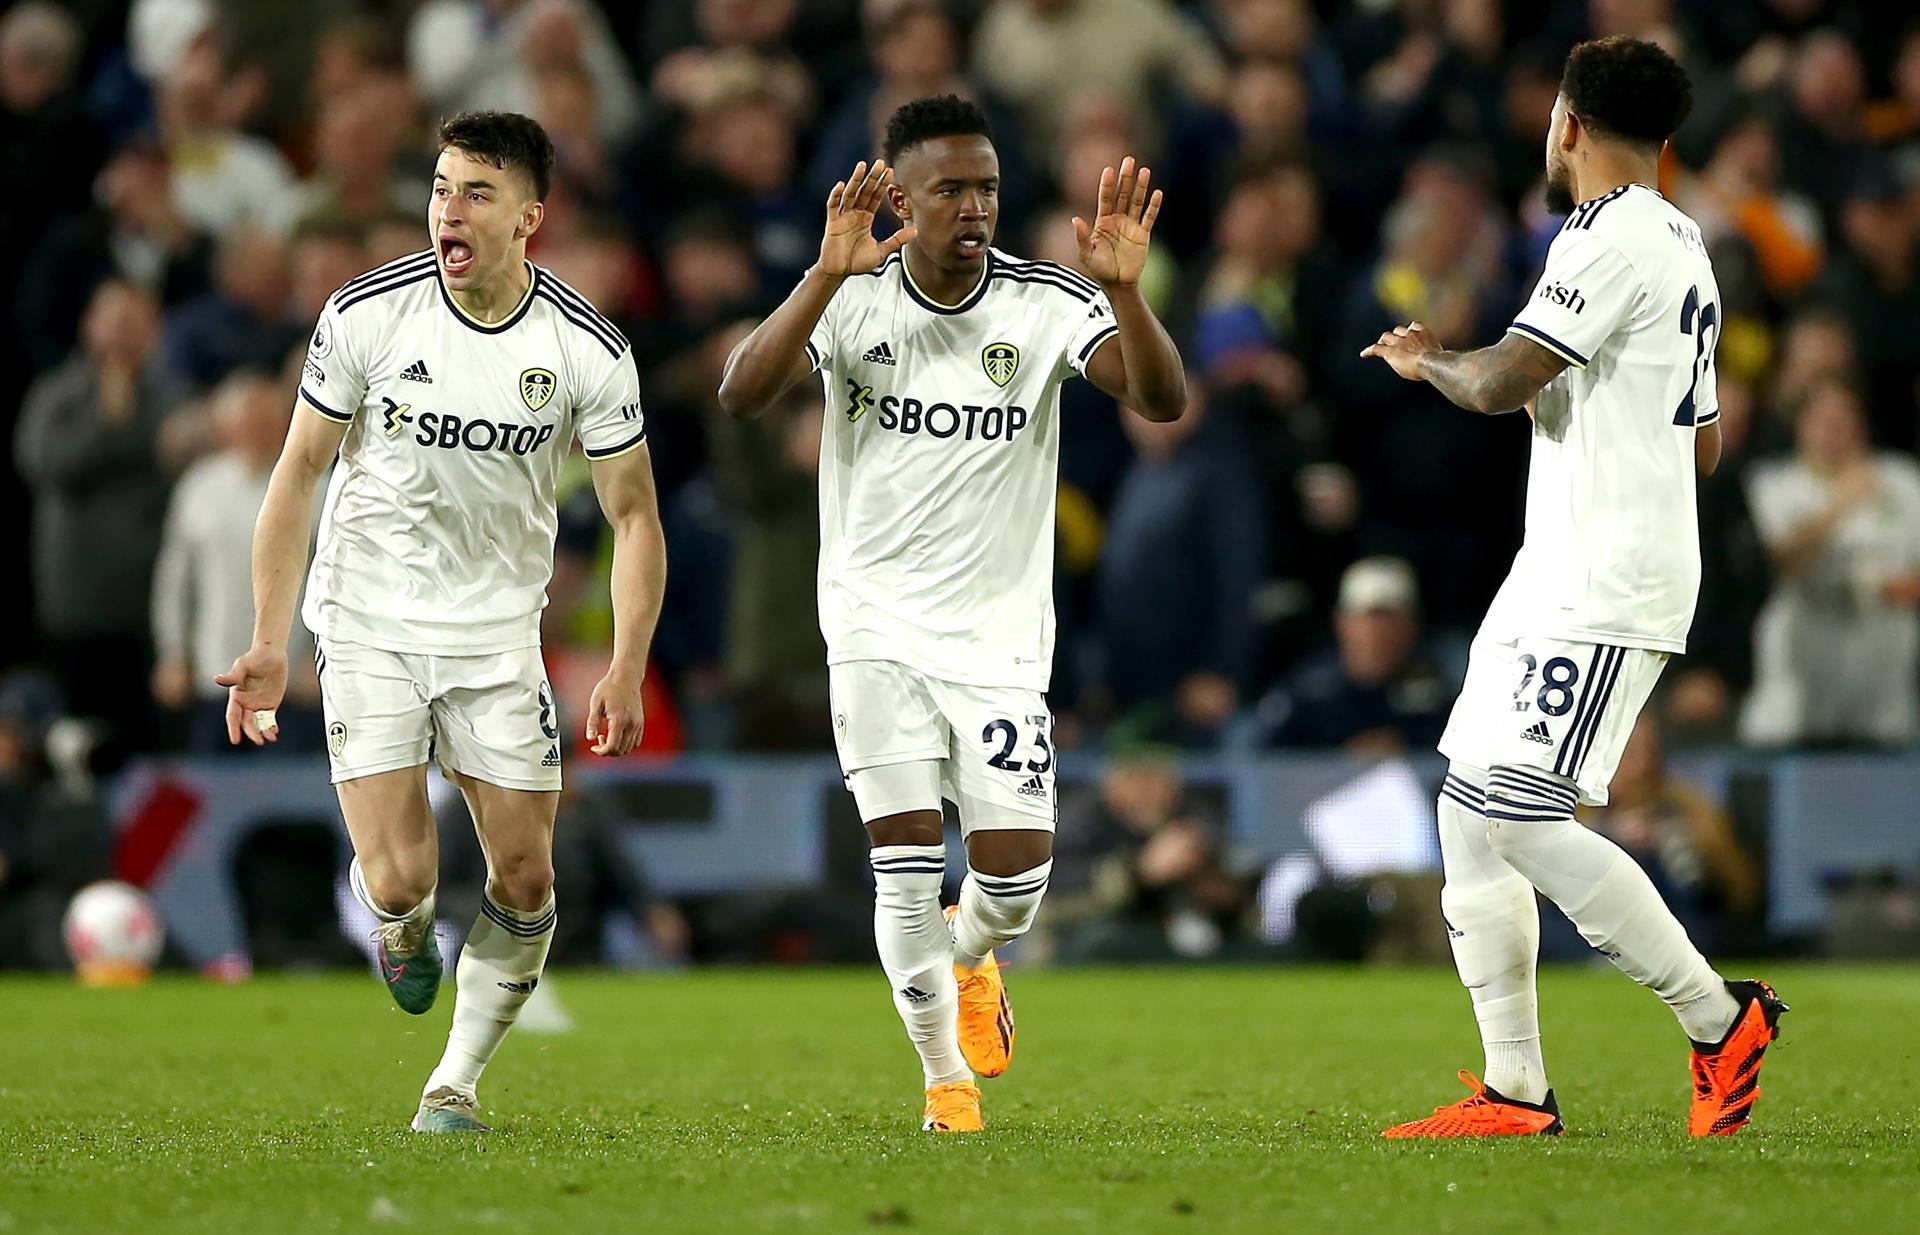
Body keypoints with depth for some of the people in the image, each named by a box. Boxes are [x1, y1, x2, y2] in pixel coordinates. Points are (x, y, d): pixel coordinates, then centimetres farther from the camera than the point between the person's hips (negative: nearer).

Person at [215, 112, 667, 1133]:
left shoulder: (589, 351, -11)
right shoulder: (364, 313, -12)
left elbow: (633, 514, -2)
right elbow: (299, 473, -2)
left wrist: (627, 671, -13)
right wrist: (268, 643, -7)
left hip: (497, 635, 2)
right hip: (366, 622, -1)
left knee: (525, 880, -2)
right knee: (400, 882, -12)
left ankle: (455, 1082, 18)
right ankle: (398, 921, 26)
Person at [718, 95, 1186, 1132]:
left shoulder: (1046, 303, -7)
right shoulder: (853, 296, -8)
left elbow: (1161, 401, -19)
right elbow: (742, 396, -23)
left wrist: (1123, 289, -36)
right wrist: (827, 277, -35)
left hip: (1001, 629, 1)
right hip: (878, 625, -1)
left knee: (1017, 873, -4)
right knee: (906, 864, -9)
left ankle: (967, 958, 33)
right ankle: (946, 1077, 11)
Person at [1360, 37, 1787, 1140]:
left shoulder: (1613, 236, -13)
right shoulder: (1685, 246, 19)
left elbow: (1499, 383, -18)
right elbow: (1706, 445, 27)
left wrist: (1423, 357, 2)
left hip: (1603, 584, -10)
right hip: (1563, 579, 10)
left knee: (1519, 816, -15)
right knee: (1470, 811, 8)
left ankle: (1721, 1018, -7)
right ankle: (1515, 1093, 8)